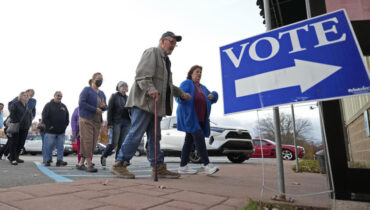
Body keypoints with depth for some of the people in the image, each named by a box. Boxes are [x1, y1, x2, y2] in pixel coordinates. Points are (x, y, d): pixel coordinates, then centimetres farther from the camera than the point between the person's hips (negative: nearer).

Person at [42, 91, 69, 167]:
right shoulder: (49, 105, 2)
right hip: (50, 131, -4)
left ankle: (59, 160, 8)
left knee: (60, 147, 4)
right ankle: (47, 160, 11)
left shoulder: (63, 106, 15)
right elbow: (44, 117, -4)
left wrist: (65, 125, 5)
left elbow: (67, 117, 17)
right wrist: (49, 126, -11)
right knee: (49, 146, 0)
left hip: (61, 132, 4)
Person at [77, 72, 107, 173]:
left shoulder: (102, 93, 18)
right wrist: (95, 109, -16)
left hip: (97, 121, 7)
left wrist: (104, 106, -4)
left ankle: (81, 163, 13)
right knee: (87, 141, -9)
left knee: (93, 143, 4)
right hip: (86, 119, -6)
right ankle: (89, 164, -6)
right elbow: (81, 103, -12)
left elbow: (106, 106, 20)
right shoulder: (87, 90, 0)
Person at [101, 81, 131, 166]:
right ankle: (104, 157, 16)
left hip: (126, 122, 4)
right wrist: (110, 123, -11)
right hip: (116, 122, -4)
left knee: (122, 143, 2)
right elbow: (110, 110, -3)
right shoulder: (114, 96, 3)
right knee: (114, 143, -6)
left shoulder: (128, 98, 17)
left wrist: (132, 122, 11)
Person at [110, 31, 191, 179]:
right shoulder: (152, 52, -1)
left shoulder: (166, 60, 29)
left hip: (156, 104, 10)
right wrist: (150, 89, -29)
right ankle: (119, 165, -1)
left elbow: (167, 84, 37)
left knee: (154, 137, 9)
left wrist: (181, 94, 36)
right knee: (136, 134, -10)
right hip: (144, 101, -9)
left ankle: (159, 168, 14)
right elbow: (141, 75, -15)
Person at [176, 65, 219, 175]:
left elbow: (213, 99, 17)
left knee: (189, 140, 5)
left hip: (200, 118, 7)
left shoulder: (202, 87, 22)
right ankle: (207, 165, -19)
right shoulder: (186, 83, 2)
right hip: (189, 116, -7)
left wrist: (213, 95, -6)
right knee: (199, 137, -18)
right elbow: (179, 97, -10)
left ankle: (183, 167, 8)